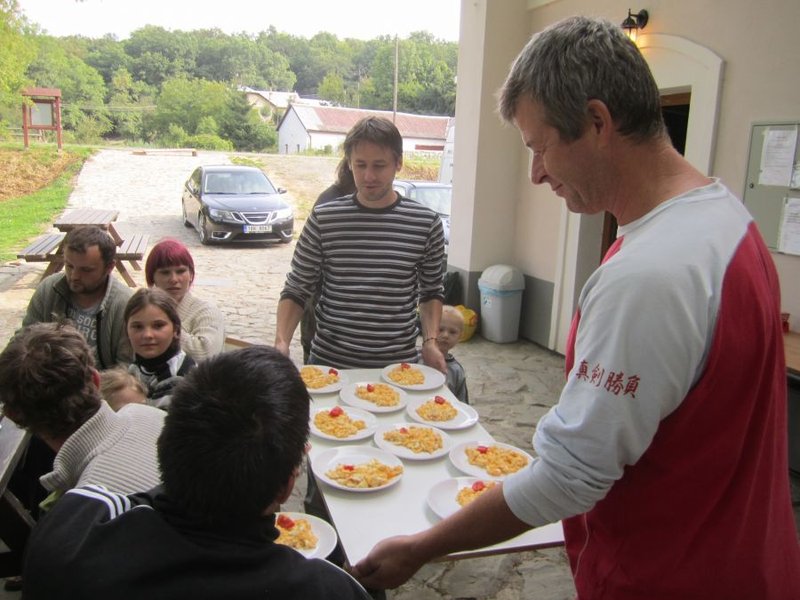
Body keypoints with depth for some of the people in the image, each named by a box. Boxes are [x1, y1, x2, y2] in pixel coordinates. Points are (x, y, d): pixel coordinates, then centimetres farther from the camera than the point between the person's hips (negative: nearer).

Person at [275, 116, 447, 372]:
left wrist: (430, 341, -5)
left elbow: (431, 290, 8)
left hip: (398, 364, 0)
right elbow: (296, 290, 0)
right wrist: (281, 341, -14)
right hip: (329, 361, 0)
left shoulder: (426, 223, -4)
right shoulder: (323, 219, -5)